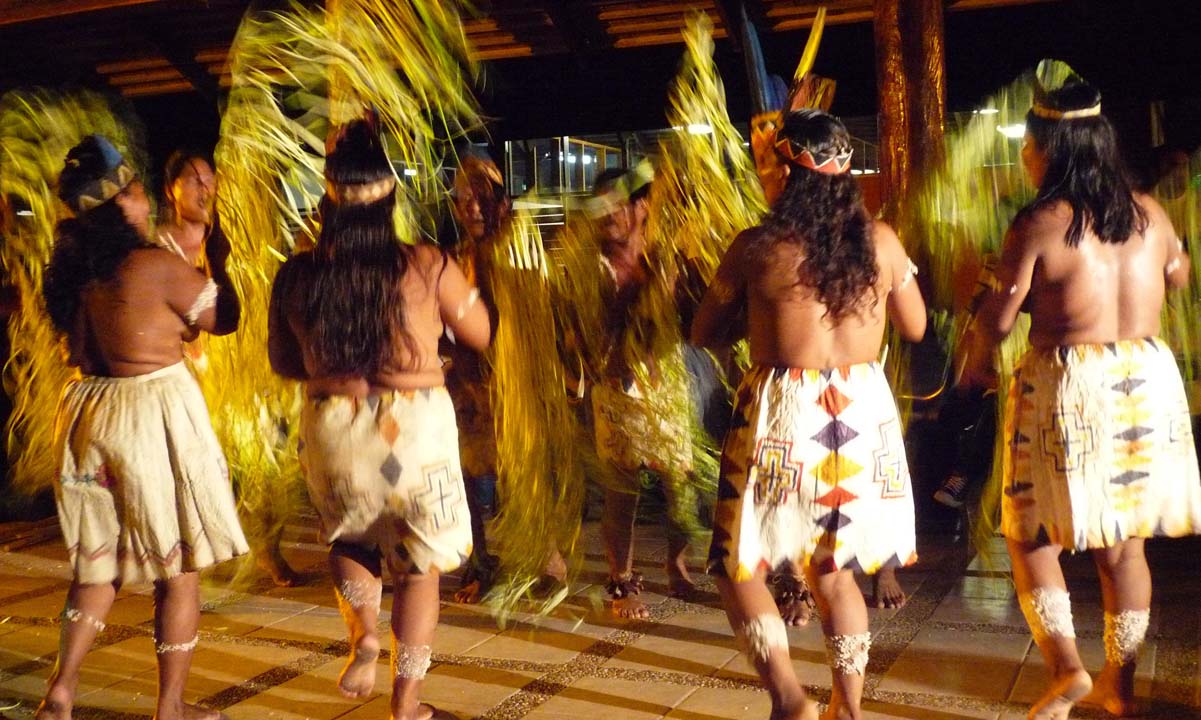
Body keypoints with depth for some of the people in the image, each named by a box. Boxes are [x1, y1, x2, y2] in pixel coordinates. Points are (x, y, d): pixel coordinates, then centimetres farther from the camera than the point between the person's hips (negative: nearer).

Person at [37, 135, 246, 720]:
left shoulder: (71, 269, 5)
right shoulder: (157, 265, -15)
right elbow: (224, 319, -4)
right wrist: (218, 264, 10)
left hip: (90, 411, 7)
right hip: (156, 413, -7)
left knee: (99, 561, 19)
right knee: (179, 567, 6)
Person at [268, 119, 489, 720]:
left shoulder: (297, 275, -6)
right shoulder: (428, 266, -12)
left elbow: (284, 363, 7)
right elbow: (480, 335, 3)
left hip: (331, 430, 2)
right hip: (416, 428, -2)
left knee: (348, 540, 30)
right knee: (419, 565, 15)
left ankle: (363, 636, 9)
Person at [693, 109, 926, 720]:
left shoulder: (756, 248, -10)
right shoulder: (881, 240, -1)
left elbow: (704, 335, 1)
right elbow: (914, 327, 13)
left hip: (784, 417, -4)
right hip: (862, 415, 5)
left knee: (739, 566, 11)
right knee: (832, 569, 20)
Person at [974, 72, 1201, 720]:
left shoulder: (1038, 225, -12)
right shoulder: (1148, 213, 3)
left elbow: (996, 323, -11)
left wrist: (1010, 289, 10)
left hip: (1066, 386, -5)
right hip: (1146, 380, 5)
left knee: (1031, 537, 9)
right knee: (1123, 542, 15)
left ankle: (1066, 666, -3)